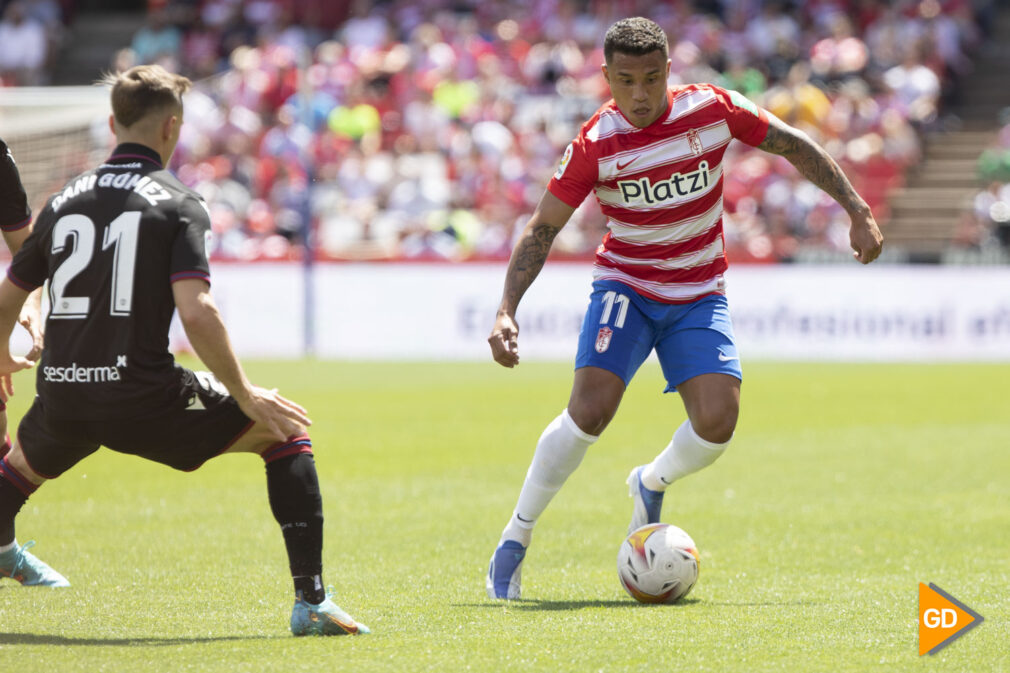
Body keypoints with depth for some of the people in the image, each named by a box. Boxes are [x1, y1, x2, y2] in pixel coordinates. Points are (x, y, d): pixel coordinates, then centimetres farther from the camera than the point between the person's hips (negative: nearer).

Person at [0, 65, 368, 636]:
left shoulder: (64, 202, 13)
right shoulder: (179, 204, -3)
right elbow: (196, 312, -17)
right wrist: (245, 395, -8)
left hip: (62, 396, 5)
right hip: (142, 398, -5)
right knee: (283, 432, 7)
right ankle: (311, 601, -4)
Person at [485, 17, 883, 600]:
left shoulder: (710, 109, -11)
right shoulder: (595, 145, -15)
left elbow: (794, 146, 3)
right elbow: (543, 228, -9)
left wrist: (858, 211, 1)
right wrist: (507, 311, -20)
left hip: (699, 296, 2)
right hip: (625, 285, -2)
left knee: (717, 423, -17)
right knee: (590, 409, -24)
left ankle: (652, 484, 18)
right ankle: (515, 539, -8)